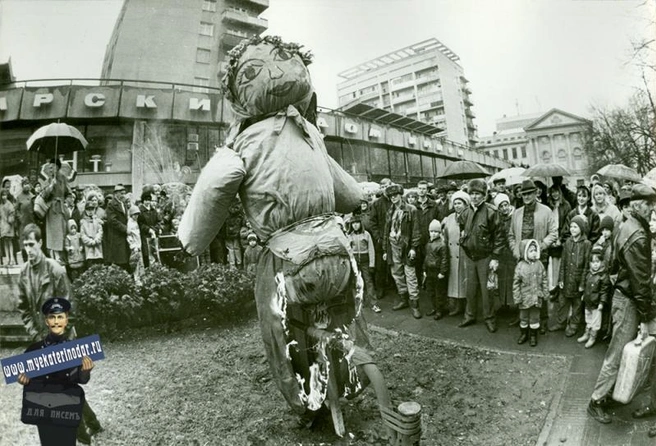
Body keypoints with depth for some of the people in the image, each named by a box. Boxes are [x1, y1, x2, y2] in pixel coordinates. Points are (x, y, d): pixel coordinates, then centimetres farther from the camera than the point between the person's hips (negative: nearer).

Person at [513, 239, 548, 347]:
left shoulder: (539, 264, -3)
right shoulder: (520, 266, -12)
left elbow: (544, 279, 6)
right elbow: (516, 283, -9)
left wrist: (545, 292, 5)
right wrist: (517, 297, -9)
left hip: (536, 297, 2)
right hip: (525, 298, -2)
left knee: (535, 317, 12)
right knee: (523, 317, 13)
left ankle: (533, 336, 27)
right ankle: (523, 334, 30)